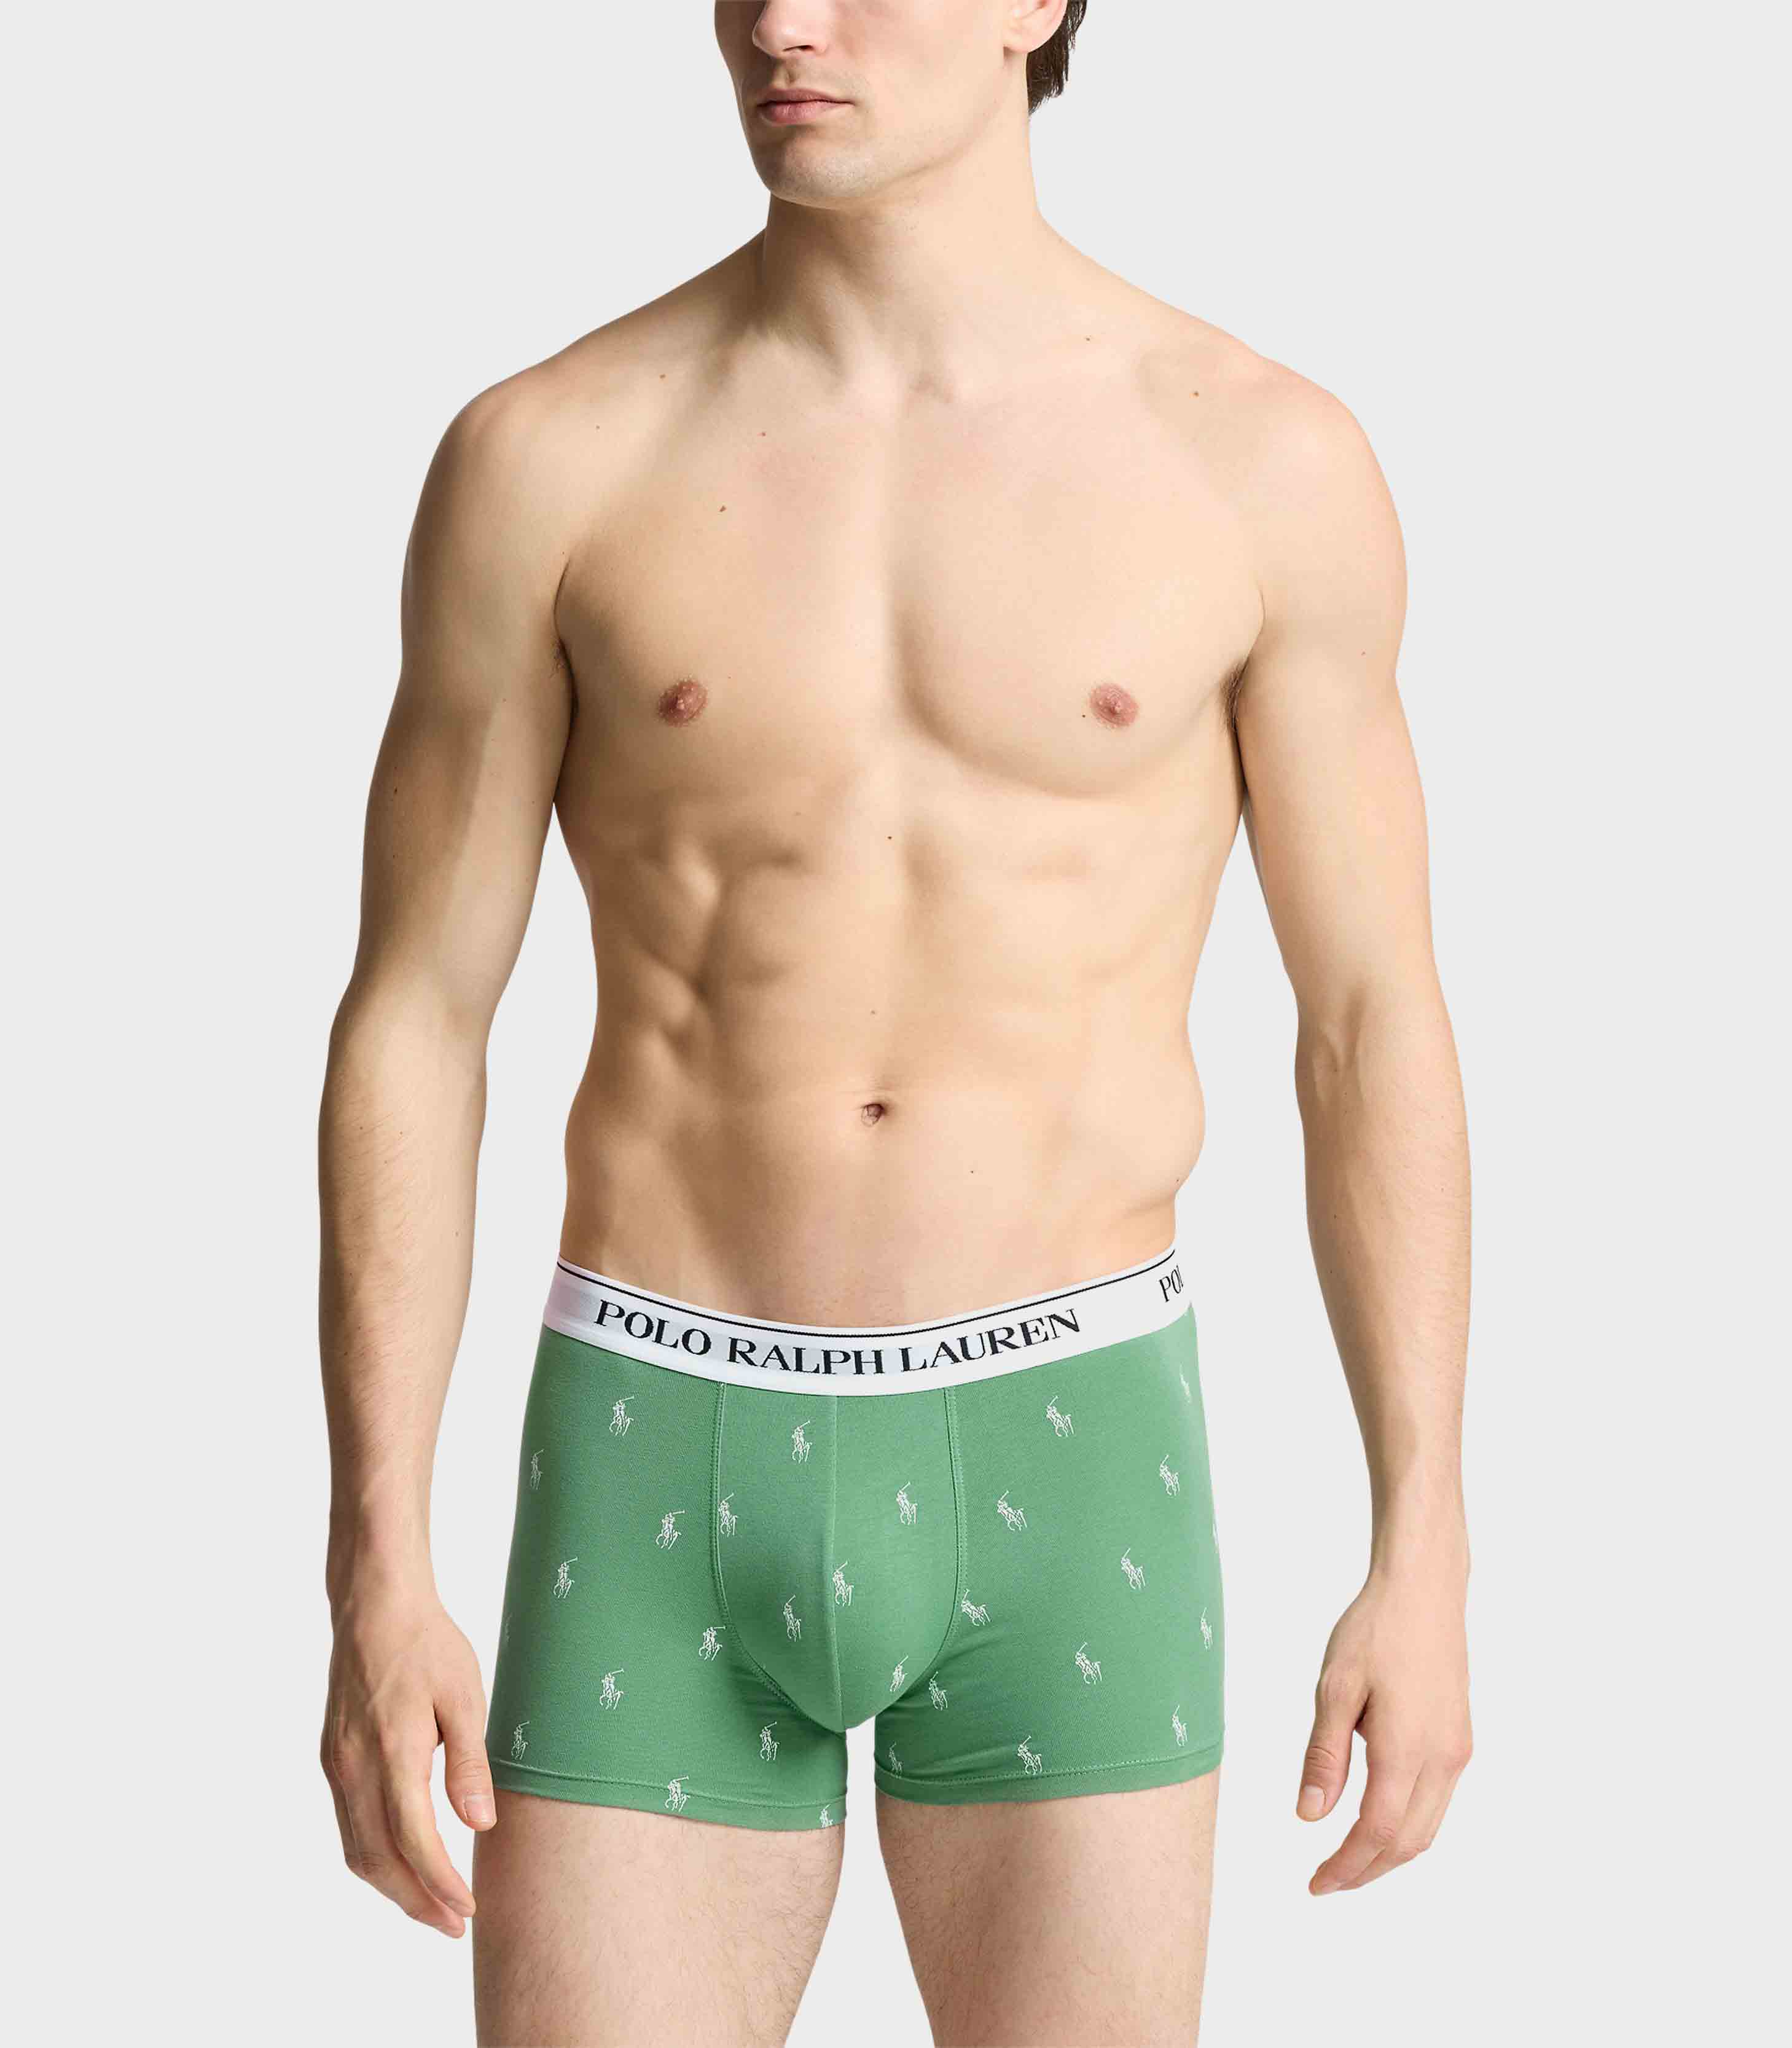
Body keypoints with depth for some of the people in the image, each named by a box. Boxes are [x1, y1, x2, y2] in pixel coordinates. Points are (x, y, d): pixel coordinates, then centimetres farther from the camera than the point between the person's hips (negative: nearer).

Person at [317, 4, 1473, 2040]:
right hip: (664, 1474, 0)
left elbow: (1375, 1024, 3)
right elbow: (410, 1028, 0)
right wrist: (376, 1581, -6)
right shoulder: (545, 457, -3)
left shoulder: (1265, 462, -2)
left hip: (1056, 1462, 0)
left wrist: (1424, 1559, 0)